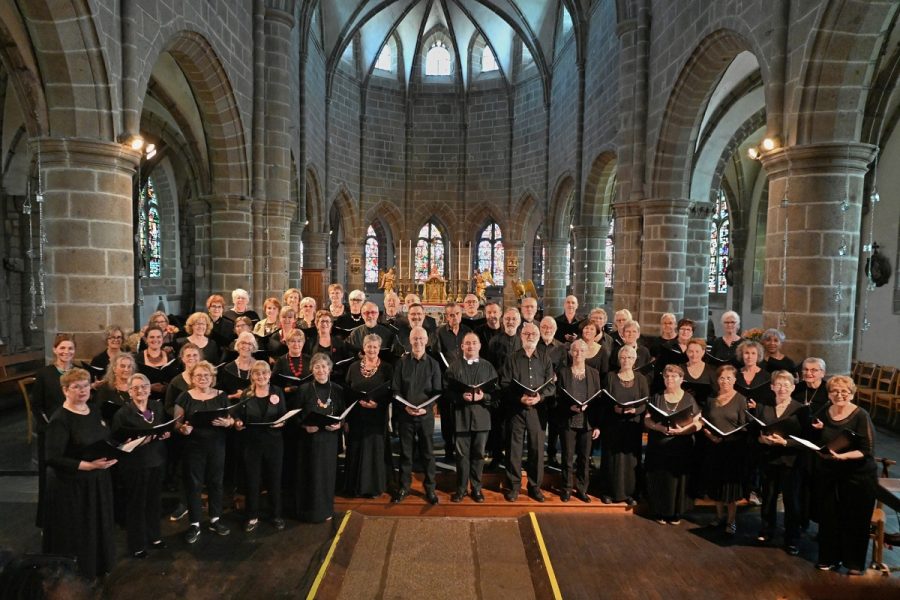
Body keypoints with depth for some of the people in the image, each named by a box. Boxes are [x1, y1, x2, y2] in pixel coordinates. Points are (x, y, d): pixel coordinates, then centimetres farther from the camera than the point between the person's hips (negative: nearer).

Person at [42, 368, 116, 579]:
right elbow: (52, 459, -21)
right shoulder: (60, 419, -18)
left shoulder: (94, 412, 4)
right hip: (71, 486, -7)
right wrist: (89, 465, -25)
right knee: (74, 534, 7)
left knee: (98, 527, 16)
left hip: (98, 481, 7)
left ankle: (98, 566, 34)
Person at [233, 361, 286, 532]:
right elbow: (239, 417, 2)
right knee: (252, 480, 8)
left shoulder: (278, 392, 0)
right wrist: (238, 423, -19)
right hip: (251, 443, 0)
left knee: (274, 479, 10)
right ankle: (253, 517, 26)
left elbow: (285, 416, 0)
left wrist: (281, 423, -20)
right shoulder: (246, 394, 0)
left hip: (273, 442, 0)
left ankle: (276, 515, 26)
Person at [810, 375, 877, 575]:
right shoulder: (825, 413, 3)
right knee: (829, 517, 10)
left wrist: (841, 456, -29)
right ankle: (830, 558, 27)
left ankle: (855, 563, 27)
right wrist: (817, 430, -6)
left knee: (855, 520, 7)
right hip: (827, 474, 4)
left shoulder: (861, 416, -13)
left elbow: (866, 450, -15)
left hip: (858, 476, -4)